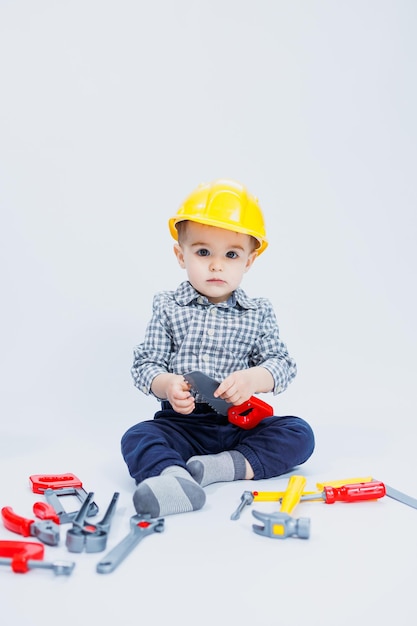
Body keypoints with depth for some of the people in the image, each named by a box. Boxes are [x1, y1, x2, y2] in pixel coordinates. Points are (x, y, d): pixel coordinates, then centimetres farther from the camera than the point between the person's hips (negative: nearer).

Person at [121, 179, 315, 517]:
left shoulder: (258, 313, 5)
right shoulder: (168, 308, 3)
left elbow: (283, 364, 0)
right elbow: (145, 364, 0)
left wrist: (253, 378, -22)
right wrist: (166, 385, -22)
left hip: (241, 423, 1)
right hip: (181, 422, -1)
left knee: (299, 433, -19)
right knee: (137, 437, -28)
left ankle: (232, 465, -29)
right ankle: (174, 479, -55)